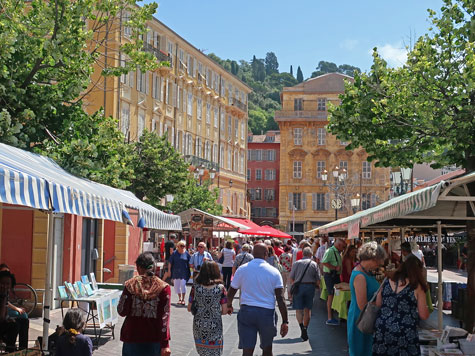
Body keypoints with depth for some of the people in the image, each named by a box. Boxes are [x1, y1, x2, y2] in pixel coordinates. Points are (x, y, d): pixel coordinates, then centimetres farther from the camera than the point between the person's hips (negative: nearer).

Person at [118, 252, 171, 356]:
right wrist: (165, 344, -11)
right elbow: (164, 317, -11)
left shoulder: (130, 285, -5)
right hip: (154, 339, 0)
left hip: (132, 337, 0)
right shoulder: (163, 287, -7)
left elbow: (122, 312, -3)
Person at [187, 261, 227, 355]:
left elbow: (189, 308, 0)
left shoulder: (195, 287, -6)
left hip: (199, 325, 2)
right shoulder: (220, 288, -9)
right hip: (215, 326, -2)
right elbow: (224, 311, -7)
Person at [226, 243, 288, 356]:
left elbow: (231, 292, 10)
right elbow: (280, 299, -7)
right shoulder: (274, 272, -3)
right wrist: (285, 321, -3)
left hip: (246, 311, 1)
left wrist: (229, 305, 30)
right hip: (267, 312, -1)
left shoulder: (242, 269, 1)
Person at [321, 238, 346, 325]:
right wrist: (335, 268, -22)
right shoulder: (330, 251, -15)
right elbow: (324, 262, -25)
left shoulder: (337, 252, 16)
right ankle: (330, 319, -4)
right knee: (331, 296, -8)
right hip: (330, 275, -10)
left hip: (335, 275, 10)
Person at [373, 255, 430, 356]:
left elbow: (377, 305, 9)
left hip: (382, 332, 4)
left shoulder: (386, 283, 5)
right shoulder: (417, 287, -6)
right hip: (404, 336, -4)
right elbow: (423, 316, -4)